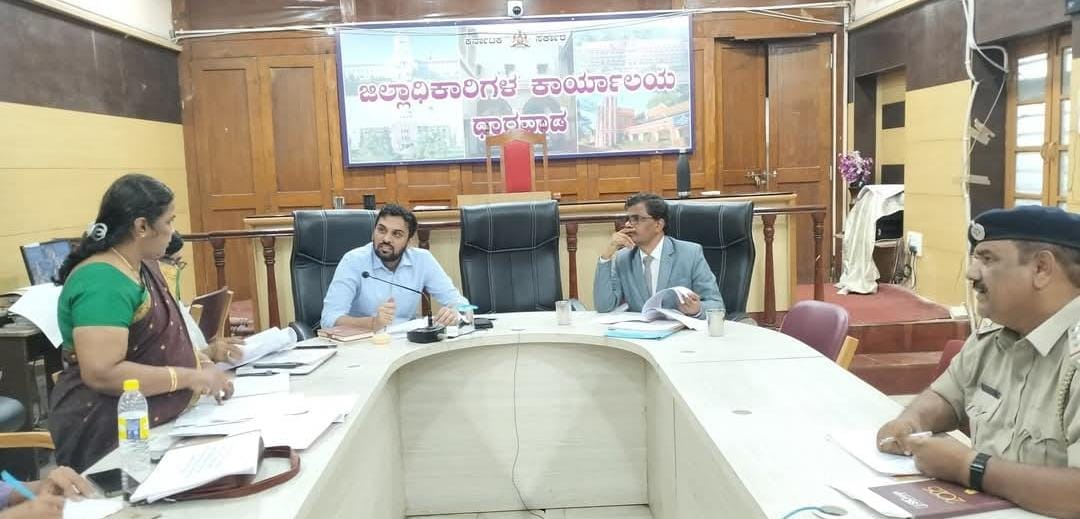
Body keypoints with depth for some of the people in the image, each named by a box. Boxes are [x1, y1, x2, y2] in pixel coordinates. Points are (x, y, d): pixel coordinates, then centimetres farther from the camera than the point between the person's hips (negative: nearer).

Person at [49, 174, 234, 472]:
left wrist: (197, 360, 3)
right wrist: (189, 377, -23)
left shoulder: (141, 267, 7)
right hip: (110, 434, -8)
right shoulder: (103, 281, -21)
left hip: (149, 424, 8)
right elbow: (101, 374, -29)